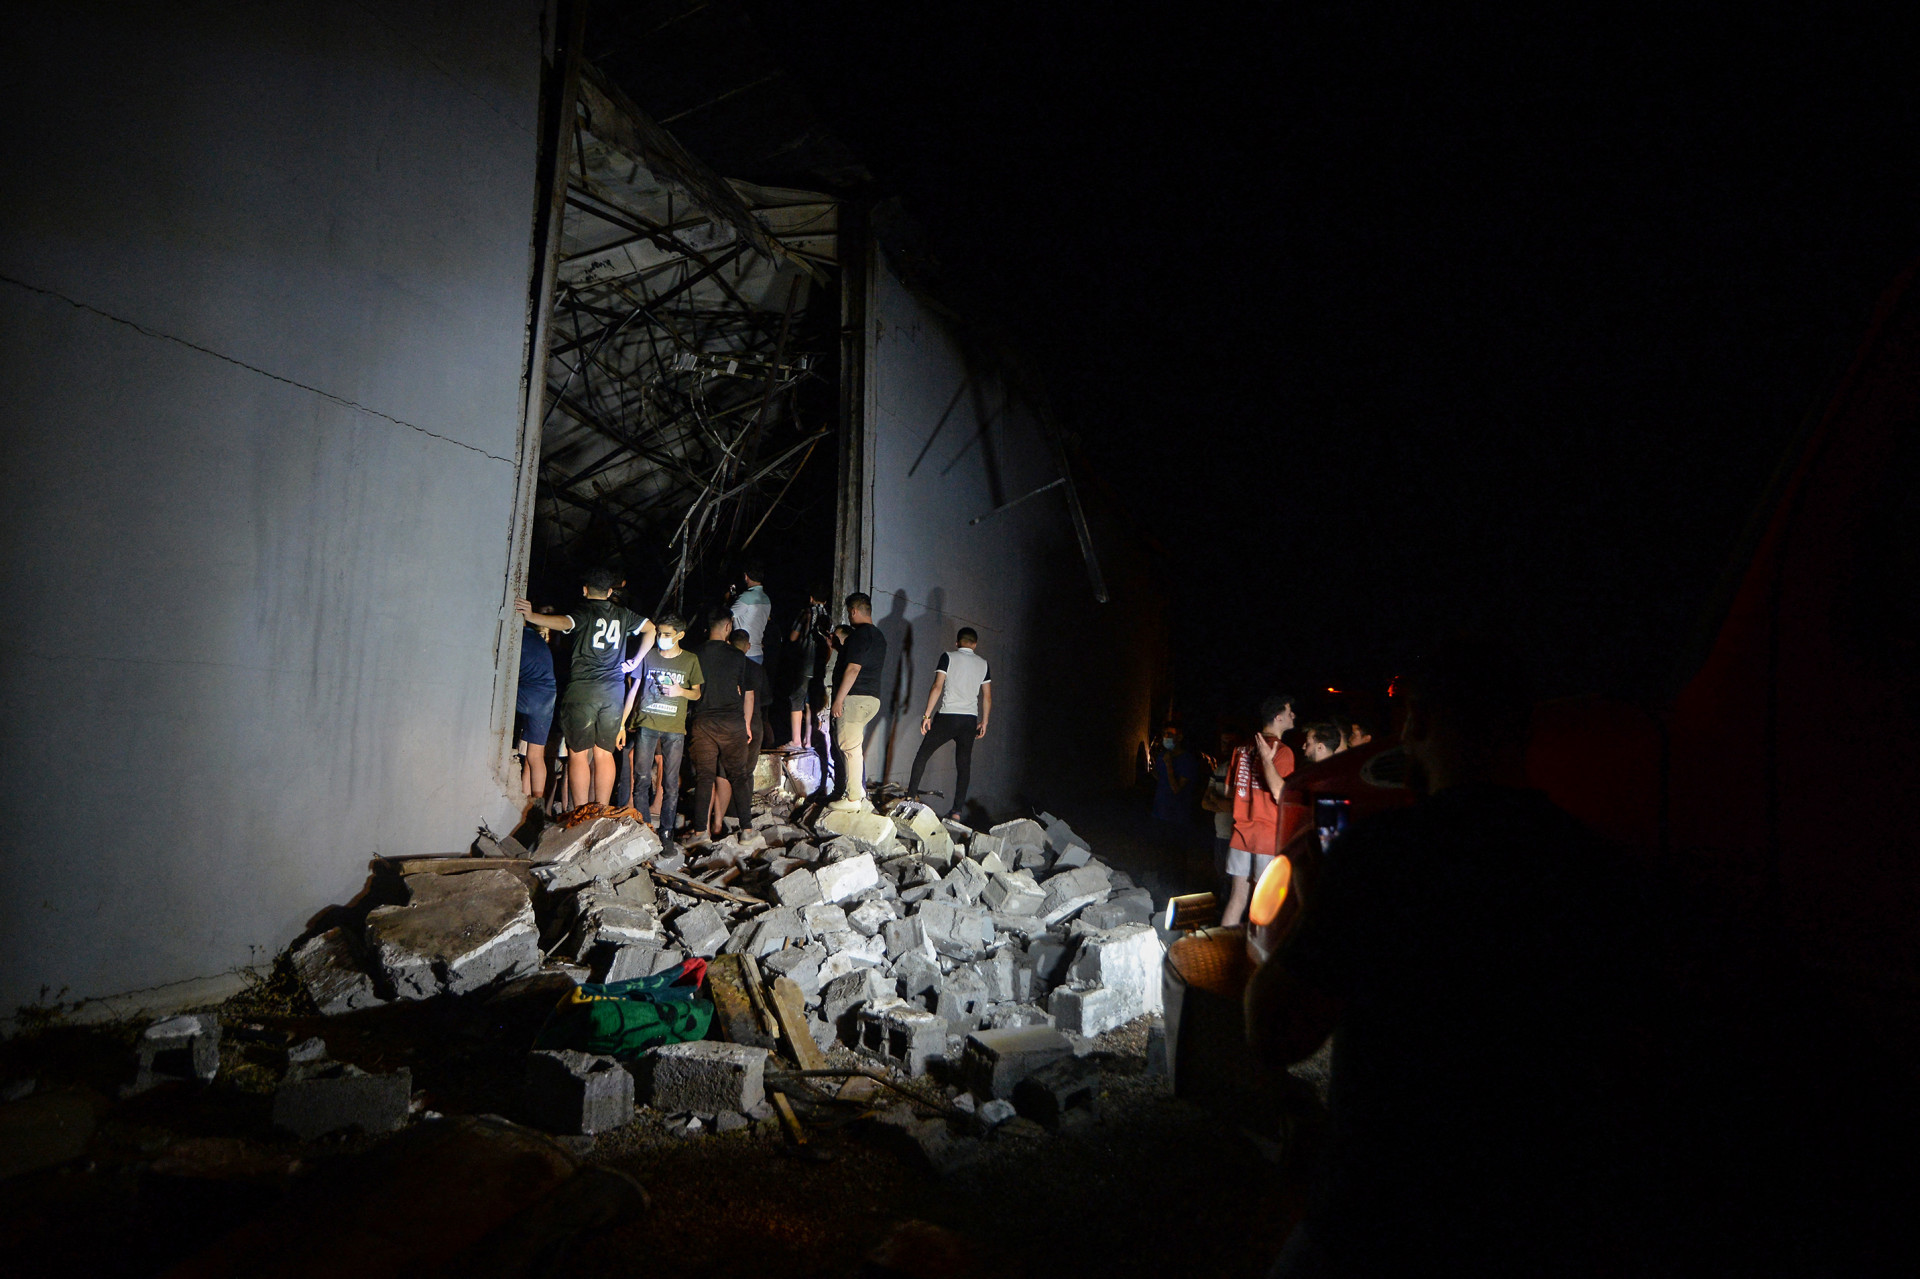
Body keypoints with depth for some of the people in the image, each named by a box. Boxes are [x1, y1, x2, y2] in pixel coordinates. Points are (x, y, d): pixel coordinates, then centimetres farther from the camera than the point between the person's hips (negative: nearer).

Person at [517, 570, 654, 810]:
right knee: (604, 753, 9)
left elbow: (564, 622, -23)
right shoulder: (623, 614, 13)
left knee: (578, 753, 1)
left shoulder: (583, 611, -2)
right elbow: (650, 628, 26)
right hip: (614, 691, 4)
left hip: (582, 688, -4)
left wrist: (531, 616, -34)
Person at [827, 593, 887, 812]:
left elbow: (853, 668, -19)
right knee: (855, 748, 15)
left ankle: (853, 798, -3)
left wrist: (838, 699, -18)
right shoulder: (879, 636, 17)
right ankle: (860, 794, 17)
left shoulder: (859, 634, -12)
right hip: (872, 698, 10)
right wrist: (843, 647, 32)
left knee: (850, 747, -5)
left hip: (854, 697, -10)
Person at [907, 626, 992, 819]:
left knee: (923, 754, 11)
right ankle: (957, 810, 3)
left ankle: (912, 794, 8)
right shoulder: (983, 664, 11)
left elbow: (937, 687, -9)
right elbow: (987, 697, 11)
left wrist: (927, 715, -7)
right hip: (970, 720, 3)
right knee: (964, 765, 6)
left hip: (947, 717, -3)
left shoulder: (948, 657, 0)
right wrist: (984, 722, 19)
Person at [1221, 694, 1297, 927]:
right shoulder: (1282, 750, -10)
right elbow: (1281, 795, -20)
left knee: (1237, 898, 11)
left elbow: (1229, 790, 17)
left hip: (1241, 832, 6)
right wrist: (1267, 761, -26)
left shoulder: (1242, 748, 10)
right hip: (1269, 836, -6)